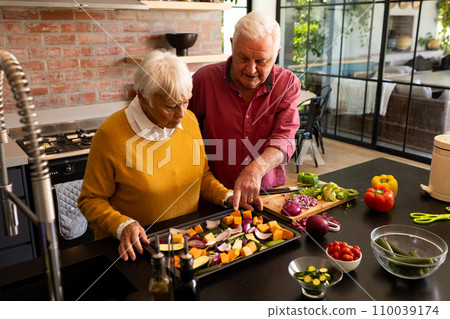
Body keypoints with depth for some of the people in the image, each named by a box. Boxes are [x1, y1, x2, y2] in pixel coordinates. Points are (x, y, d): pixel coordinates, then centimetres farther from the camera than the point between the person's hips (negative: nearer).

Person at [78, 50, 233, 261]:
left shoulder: (188, 120, 4)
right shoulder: (111, 135, -12)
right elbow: (91, 200, -2)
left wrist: (227, 197, 1)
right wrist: (122, 226, -18)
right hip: (134, 247, -4)